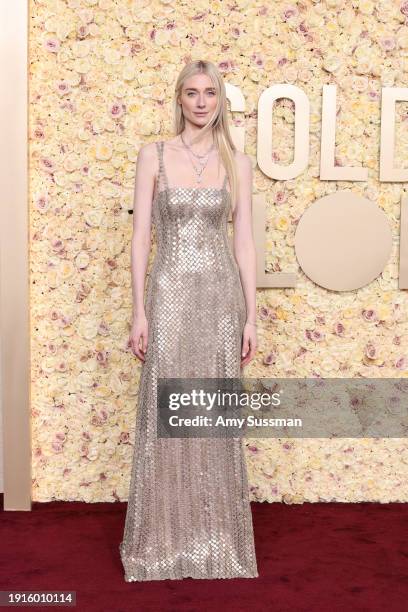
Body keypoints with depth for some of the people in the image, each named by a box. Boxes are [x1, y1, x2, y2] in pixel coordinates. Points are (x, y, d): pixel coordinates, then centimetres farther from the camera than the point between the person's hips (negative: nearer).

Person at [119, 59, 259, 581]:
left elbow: (244, 242, 5)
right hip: (170, 296, -1)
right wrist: (138, 311, -7)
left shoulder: (236, 162, 6)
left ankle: (216, 540, 24)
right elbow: (140, 236, -1)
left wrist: (251, 315, 0)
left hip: (222, 298, 2)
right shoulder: (153, 155, 2)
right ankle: (163, 539, 20)